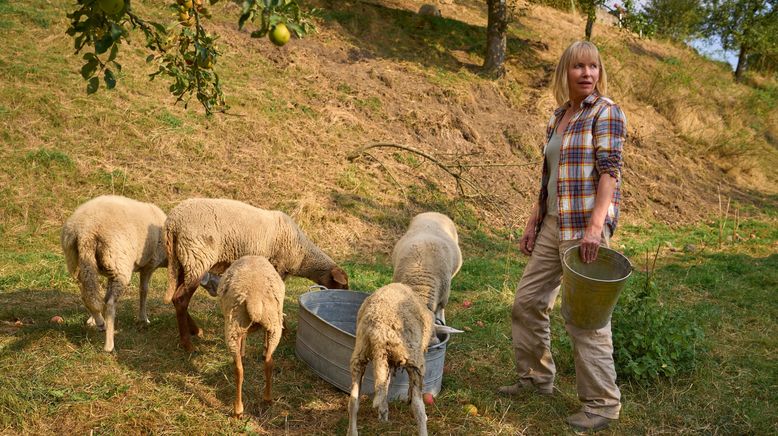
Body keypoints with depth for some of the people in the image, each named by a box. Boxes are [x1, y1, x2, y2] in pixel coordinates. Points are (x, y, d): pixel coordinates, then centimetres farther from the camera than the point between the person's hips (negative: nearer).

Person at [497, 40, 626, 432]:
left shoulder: (605, 113, -6)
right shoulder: (558, 117, 15)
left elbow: (610, 171, -16)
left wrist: (595, 226, -25)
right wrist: (533, 222, 16)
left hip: (585, 225, -8)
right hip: (553, 223, 8)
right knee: (527, 302, 14)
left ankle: (602, 403, 9)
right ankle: (536, 378, 32)